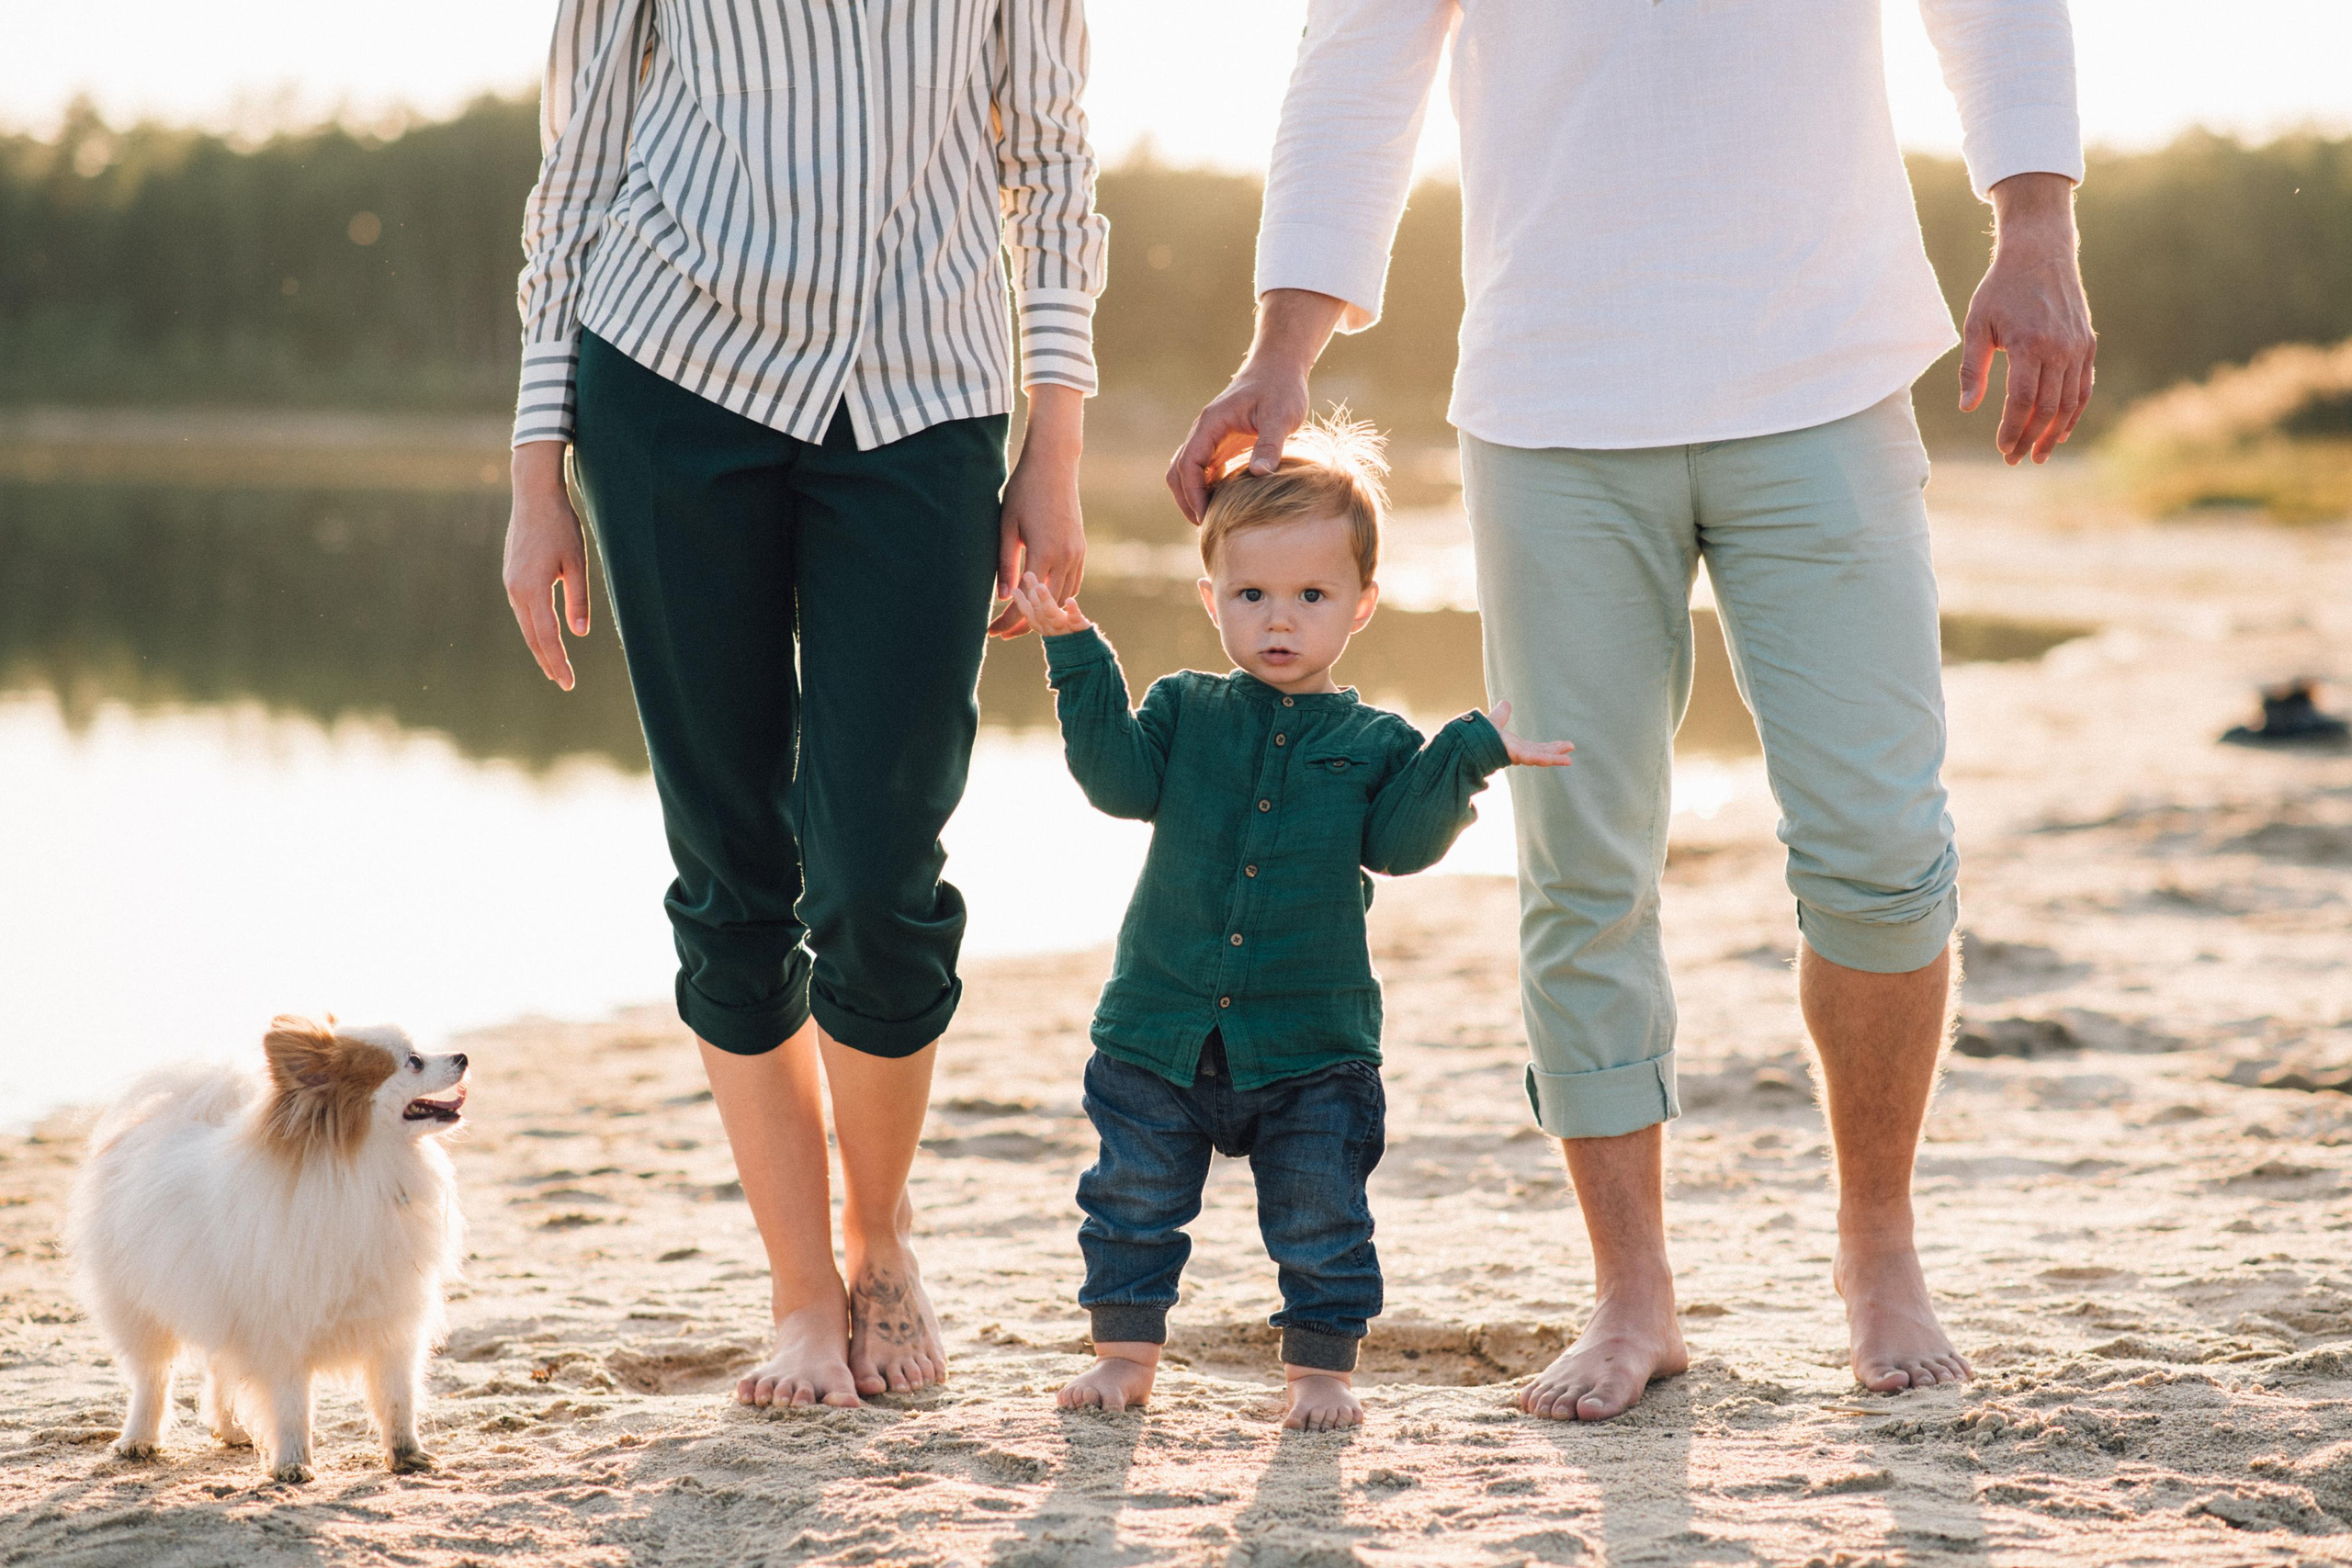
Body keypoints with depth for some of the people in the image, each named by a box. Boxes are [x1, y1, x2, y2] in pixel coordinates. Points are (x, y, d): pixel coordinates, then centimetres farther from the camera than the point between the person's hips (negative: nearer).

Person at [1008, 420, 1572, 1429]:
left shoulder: (1371, 743, 4)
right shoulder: (1185, 711, 5)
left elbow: (1399, 839, -8)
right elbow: (1121, 780, -9)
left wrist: (1469, 753, -16)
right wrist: (1078, 658, -15)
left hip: (1313, 1049, -1)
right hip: (1160, 1032, 1)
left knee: (1320, 1218, 3)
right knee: (1135, 1201, 8)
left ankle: (1320, 1367, 18)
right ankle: (1125, 1352, 24)